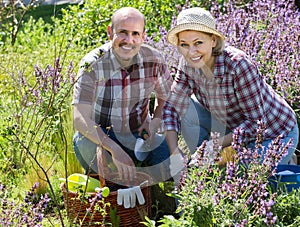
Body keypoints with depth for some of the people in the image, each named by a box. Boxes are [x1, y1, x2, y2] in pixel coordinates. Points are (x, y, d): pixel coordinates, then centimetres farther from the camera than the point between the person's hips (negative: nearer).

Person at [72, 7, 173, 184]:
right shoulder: (92, 65, -21)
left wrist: (155, 122, -14)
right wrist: (115, 149, -39)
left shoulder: (154, 59, -10)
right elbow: (81, 120, -27)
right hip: (99, 136, -3)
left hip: (140, 135, 3)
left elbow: (166, 98, 8)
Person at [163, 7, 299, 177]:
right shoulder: (189, 64, -14)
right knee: (185, 109, -12)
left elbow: (256, 121, -27)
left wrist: (216, 144, -31)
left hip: (274, 136, -6)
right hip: (237, 126, 6)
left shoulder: (238, 65, -33)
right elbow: (172, 107, -10)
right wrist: (175, 154, -22)